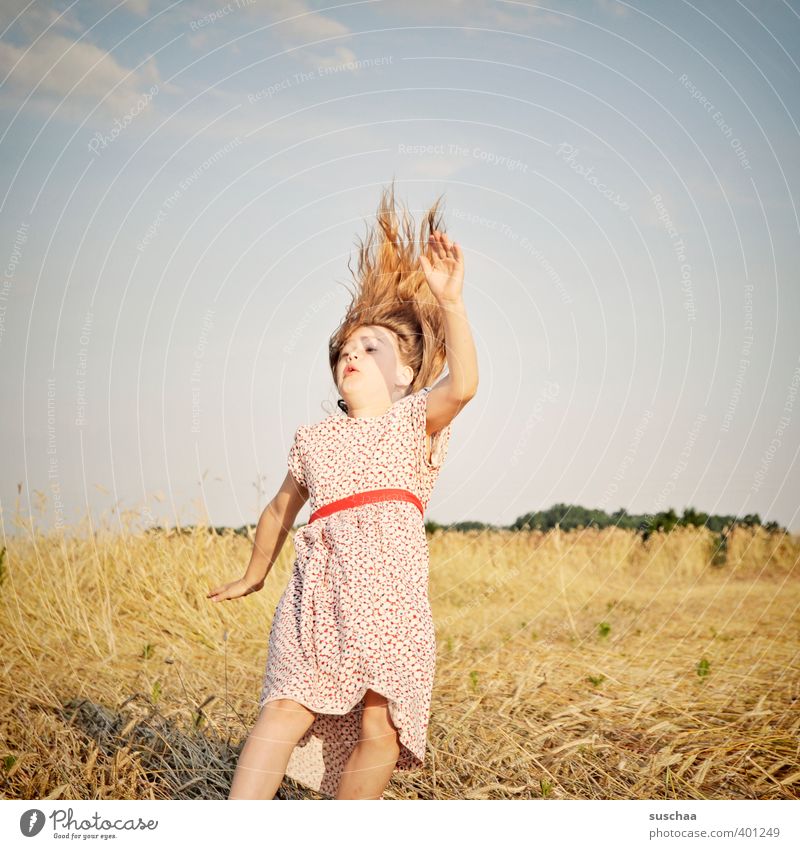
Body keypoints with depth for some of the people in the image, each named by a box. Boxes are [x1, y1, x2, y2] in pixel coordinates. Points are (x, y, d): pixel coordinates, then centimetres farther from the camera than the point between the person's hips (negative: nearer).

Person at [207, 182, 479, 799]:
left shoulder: (414, 420, 9)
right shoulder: (315, 438, 20)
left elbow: (463, 383, -12)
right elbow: (283, 506, 34)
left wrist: (449, 302, -22)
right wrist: (255, 573, 43)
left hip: (390, 589, -2)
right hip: (321, 584, 2)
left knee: (380, 731, -4)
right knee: (287, 709, -11)